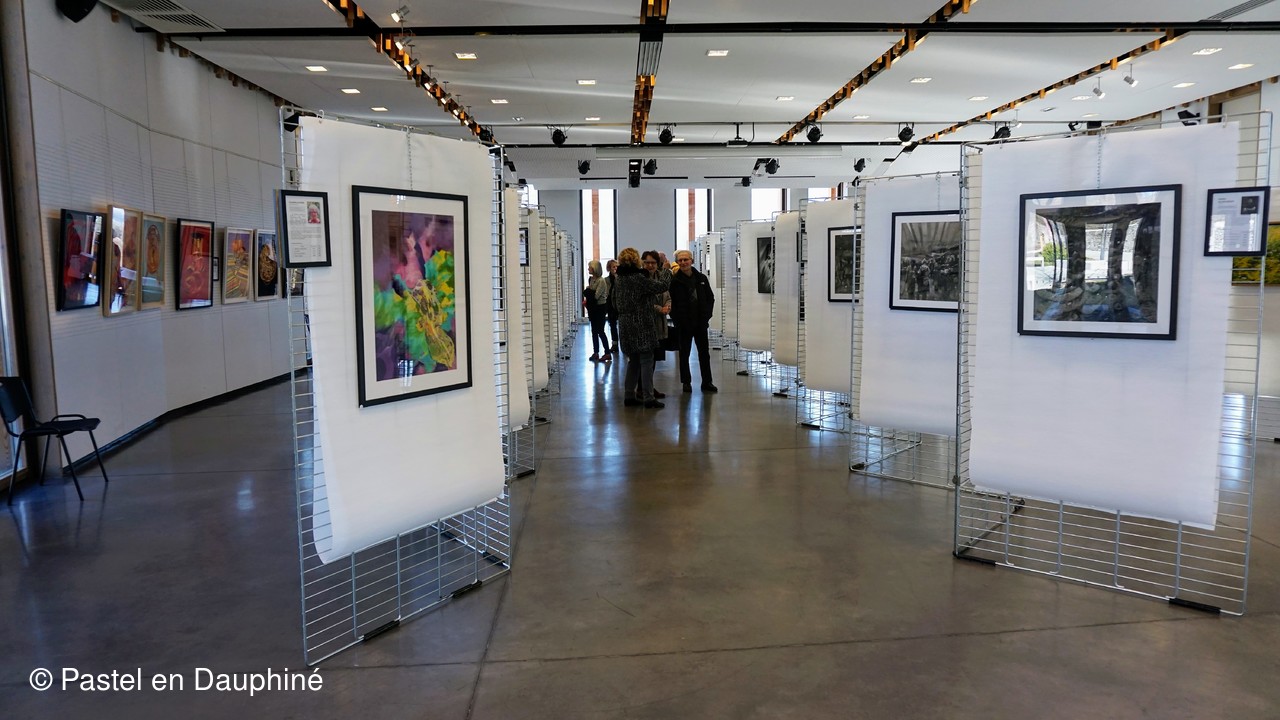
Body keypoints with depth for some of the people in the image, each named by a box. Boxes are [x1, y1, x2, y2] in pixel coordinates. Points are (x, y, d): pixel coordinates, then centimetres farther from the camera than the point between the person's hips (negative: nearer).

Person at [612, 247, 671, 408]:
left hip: (626, 326, 8)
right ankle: (648, 398, -1)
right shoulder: (639, 278, -17)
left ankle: (629, 396, 17)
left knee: (633, 361, 16)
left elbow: (614, 302, 18)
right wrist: (665, 268, -2)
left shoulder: (618, 279, 8)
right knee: (646, 361, -2)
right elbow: (663, 285, -15)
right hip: (641, 326, -8)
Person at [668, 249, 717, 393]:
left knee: (704, 352, 8)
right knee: (684, 354, 7)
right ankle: (686, 382, 16)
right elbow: (670, 302, -6)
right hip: (683, 324, -3)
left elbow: (710, 298, 10)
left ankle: (707, 382, 16)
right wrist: (677, 320, -11)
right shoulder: (674, 280, -7)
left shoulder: (701, 278, 4)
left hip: (700, 322, 3)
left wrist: (707, 315, 1)